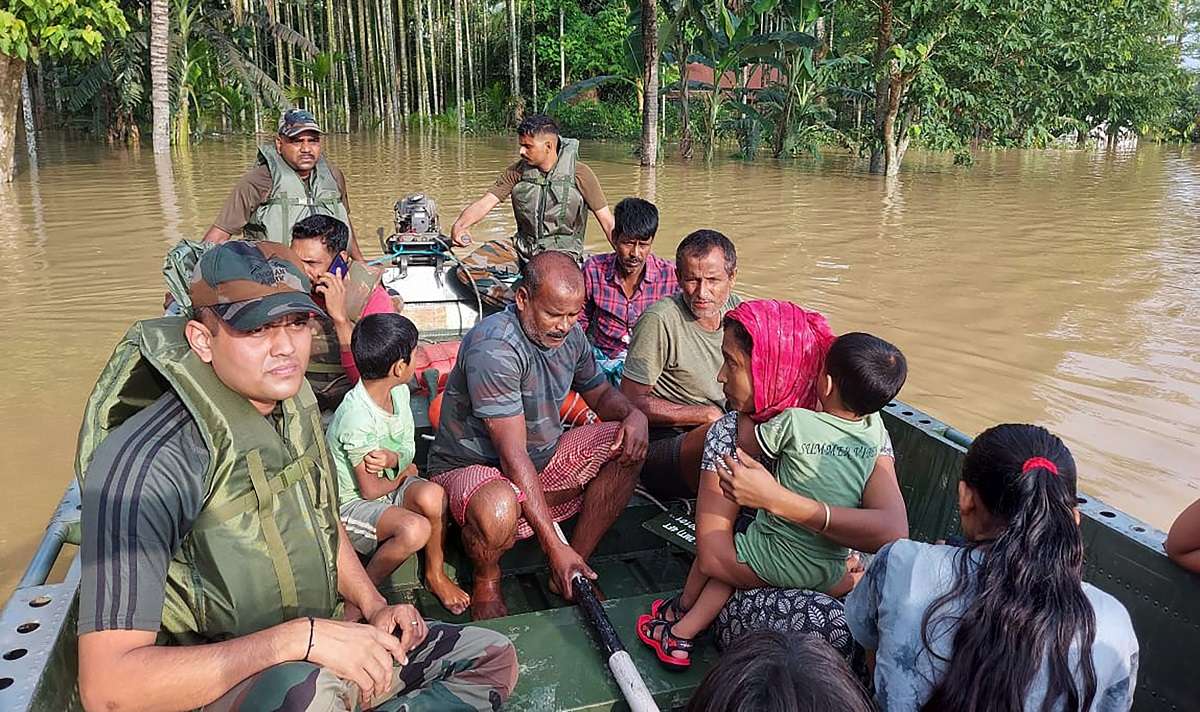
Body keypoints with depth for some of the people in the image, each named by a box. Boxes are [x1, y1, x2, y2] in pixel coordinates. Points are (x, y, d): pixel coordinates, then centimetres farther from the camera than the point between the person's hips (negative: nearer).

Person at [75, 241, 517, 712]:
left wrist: (373, 606, 3)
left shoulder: (294, 411, 0)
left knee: (493, 658, 8)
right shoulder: (148, 460, -26)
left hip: (314, 658, 8)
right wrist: (298, 637, -34)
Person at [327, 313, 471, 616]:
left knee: (432, 495, -25)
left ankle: (435, 574, 1)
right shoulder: (358, 418, -30)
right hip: (349, 503, -6)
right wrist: (403, 471, -2)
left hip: (390, 484, 7)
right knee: (415, 529, -31)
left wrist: (392, 459, -24)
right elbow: (370, 490, -20)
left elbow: (409, 449, 0)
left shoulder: (399, 391, -6)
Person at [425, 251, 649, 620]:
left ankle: (574, 570, 0)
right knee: (497, 510, -41)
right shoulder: (494, 347, -28)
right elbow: (513, 455, -30)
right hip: (471, 467, -8)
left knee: (629, 446, -5)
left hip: (543, 459, 8)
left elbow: (601, 393, 15)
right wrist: (554, 546, -31)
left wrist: (634, 414, -12)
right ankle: (486, 581, -3)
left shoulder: (569, 335, -3)